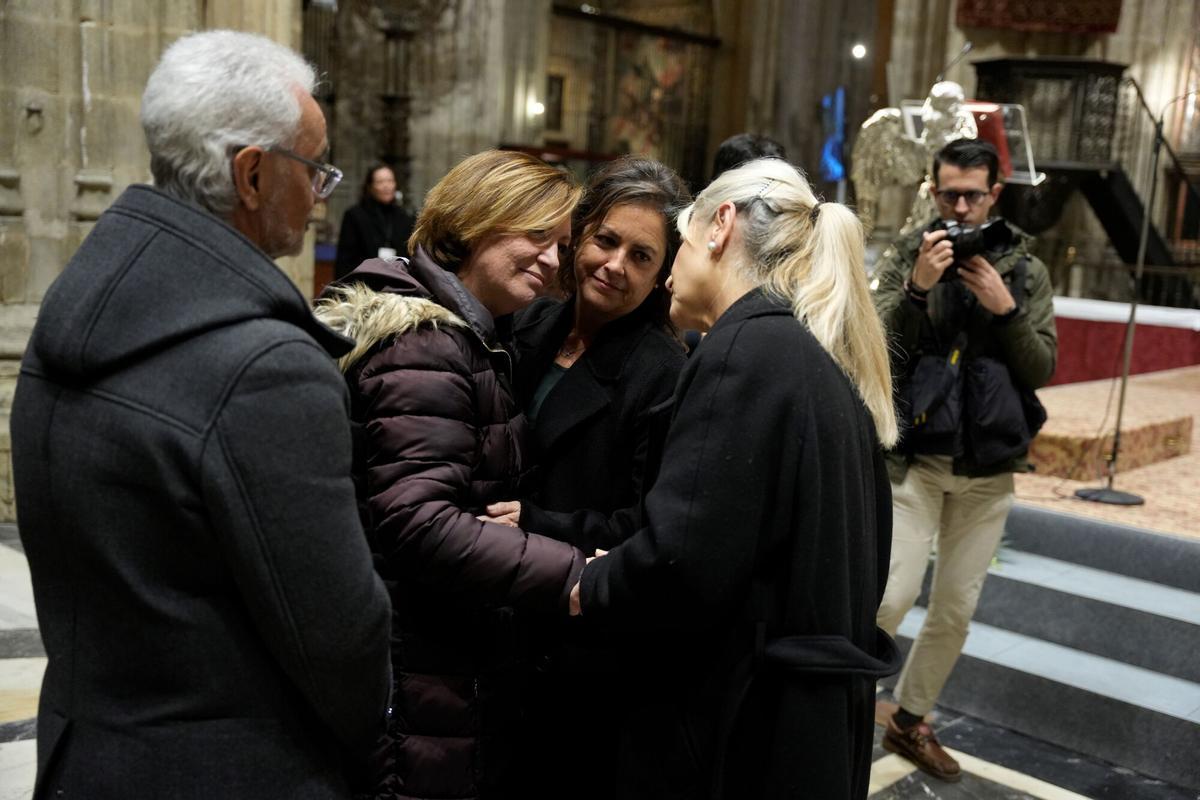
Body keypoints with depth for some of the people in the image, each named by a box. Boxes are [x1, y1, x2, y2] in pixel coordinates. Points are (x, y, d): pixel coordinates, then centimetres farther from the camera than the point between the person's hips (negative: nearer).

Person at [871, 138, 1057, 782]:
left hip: (988, 469, 3)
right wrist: (916, 288, -25)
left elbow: (1042, 369, -1)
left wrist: (1006, 309, -15)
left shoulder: (1026, 270, 5)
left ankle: (911, 721, 29)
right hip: (914, 459, -3)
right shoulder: (906, 258, -2)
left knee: (956, 609, 11)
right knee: (890, 596, -12)